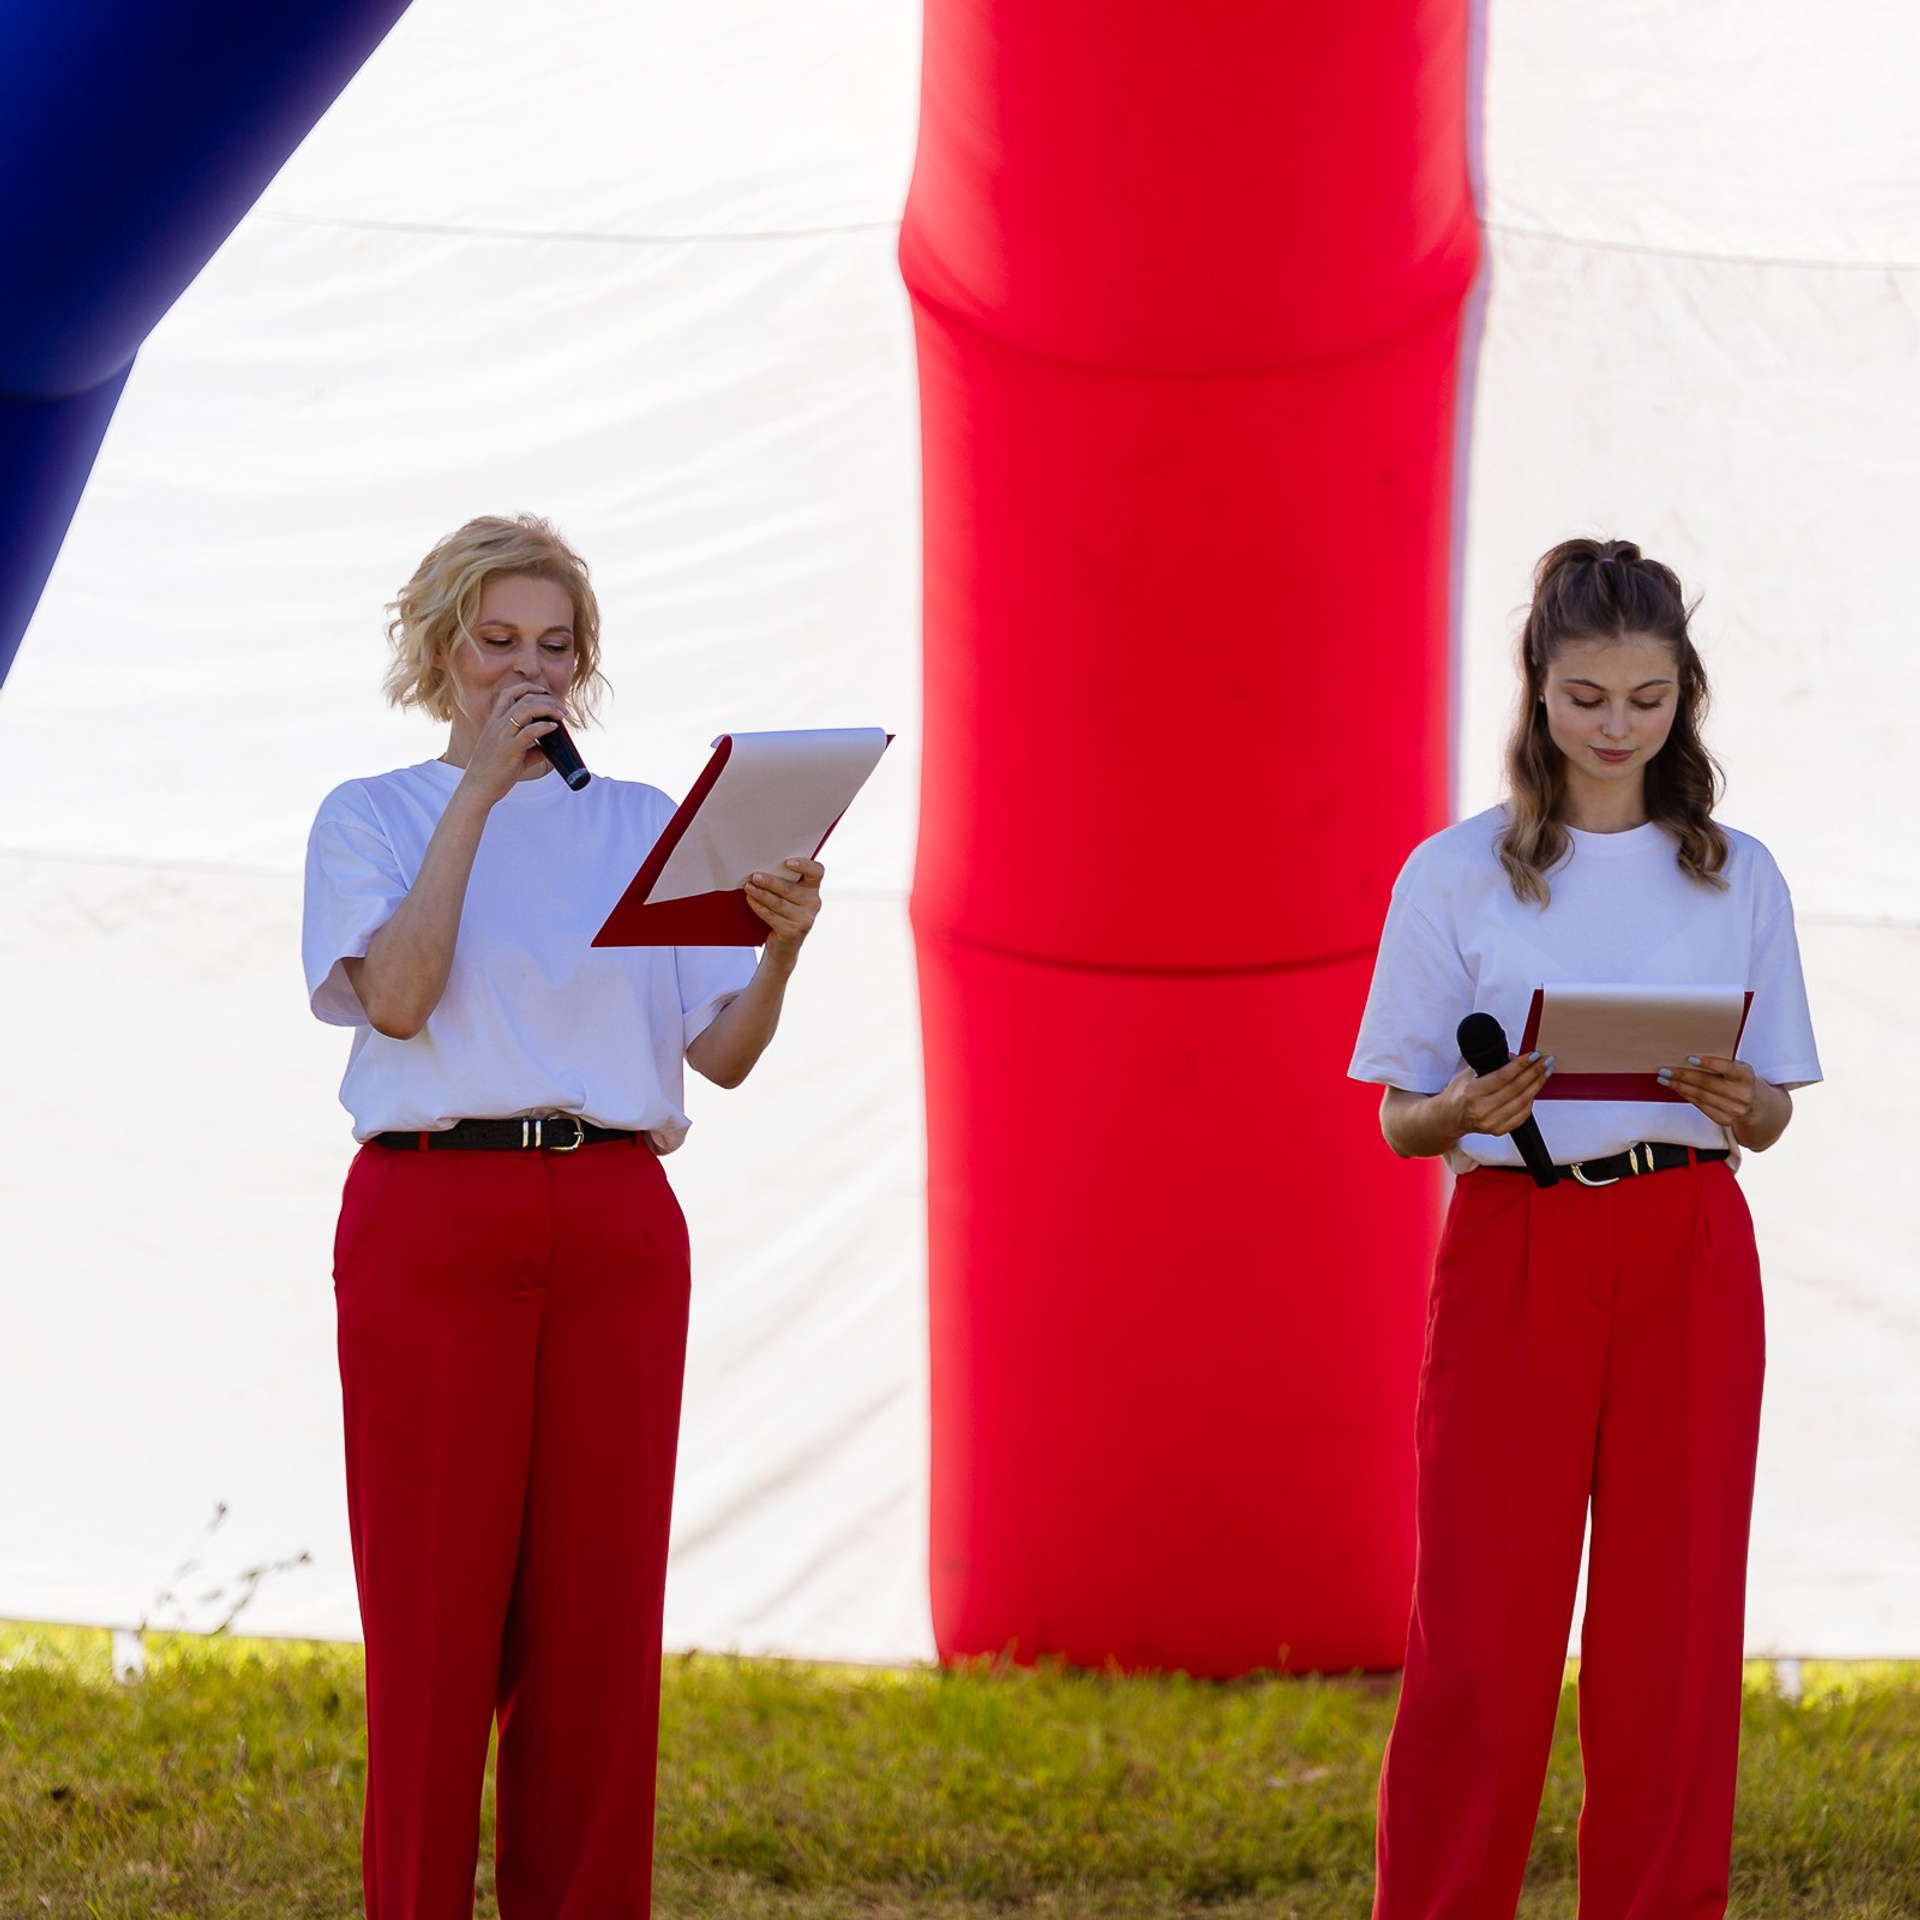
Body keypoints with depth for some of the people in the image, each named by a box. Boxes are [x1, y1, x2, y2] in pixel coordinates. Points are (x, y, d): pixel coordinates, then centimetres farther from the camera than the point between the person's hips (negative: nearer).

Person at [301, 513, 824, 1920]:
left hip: (613, 1230, 3)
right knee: (435, 1602, -4)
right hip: (434, 1218, -3)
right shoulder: (373, 817, 7)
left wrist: (780, 950, -13)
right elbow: (397, 997, -12)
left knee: (598, 1606, 1)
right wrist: (478, 792, -11)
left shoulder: (644, 826, 14)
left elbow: (725, 1054, 7)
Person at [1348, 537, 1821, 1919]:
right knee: (1480, 1632, -4)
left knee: (1673, 1627, 1)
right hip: (1513, 1250, -2)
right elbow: (1399, 1121, 3)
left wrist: (1735, 1103, -13)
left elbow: (1770, 1120, 10)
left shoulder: (1737, 877, 7)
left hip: (1686, 1261, 2)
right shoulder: (1454, 876, 1)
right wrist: (1465, 1111, -19)